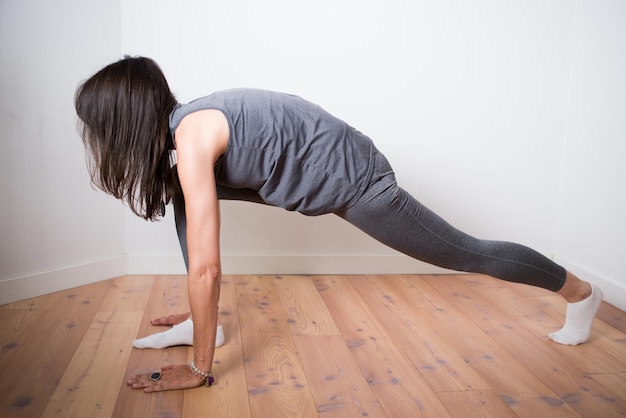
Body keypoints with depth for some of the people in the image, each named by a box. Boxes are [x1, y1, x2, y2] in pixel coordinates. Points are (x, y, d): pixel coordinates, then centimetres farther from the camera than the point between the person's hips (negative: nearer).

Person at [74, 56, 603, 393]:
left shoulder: (192, 138, -27)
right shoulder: (179, 126, 2)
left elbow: (205, 268, -27)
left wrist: (199, 368, -17)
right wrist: (195, 315, 21)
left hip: (353, 178, -9)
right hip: (314, 179, 9)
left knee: (467, 253, 7)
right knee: (187, 196, 7)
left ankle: (580, 291, 30)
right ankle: (203, 324, 11)